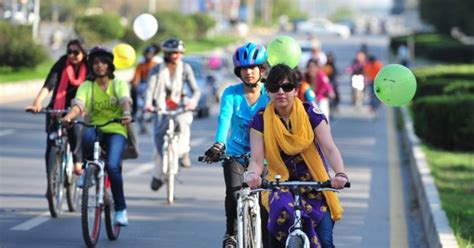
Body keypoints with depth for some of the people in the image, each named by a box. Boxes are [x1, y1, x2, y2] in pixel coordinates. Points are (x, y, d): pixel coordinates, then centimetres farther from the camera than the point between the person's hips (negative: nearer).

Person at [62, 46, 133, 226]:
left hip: (116, 131, -1)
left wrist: (126, 114, -40)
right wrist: (69, 116, -34)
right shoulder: (87, 86, 7)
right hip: (96, 128, 1)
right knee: (87, 135, -37)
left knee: (112, 166, -24)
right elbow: (78, 104, -12)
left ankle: (121, 209, -9)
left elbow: (125, 100, -16)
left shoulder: (119, 84, 4)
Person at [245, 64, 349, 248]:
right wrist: (252, 174, -34)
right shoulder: (261, 119, -3)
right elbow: (257, 158, -9)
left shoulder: (310, 113, -6)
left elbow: (330, 148, -15)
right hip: (280, 184, 0)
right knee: (282, 210, -34)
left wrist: (340, 174, -34)